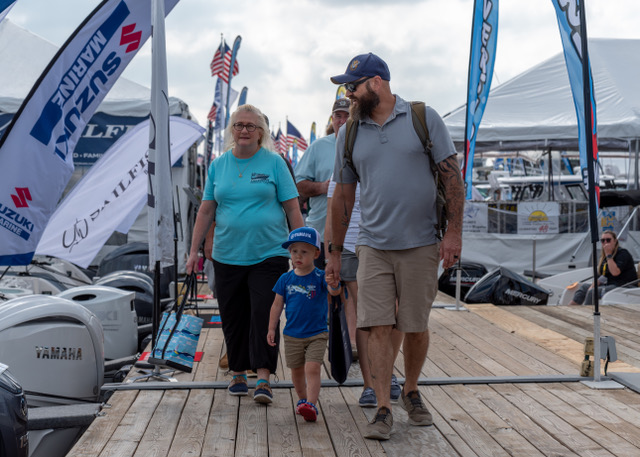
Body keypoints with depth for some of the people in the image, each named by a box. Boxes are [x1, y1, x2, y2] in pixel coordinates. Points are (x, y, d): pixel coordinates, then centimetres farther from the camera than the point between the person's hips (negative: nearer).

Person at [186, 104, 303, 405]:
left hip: (269, 255, -3)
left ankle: (263, 379, -5)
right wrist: (194, 251, 8)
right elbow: (206, 211, 12)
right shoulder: (218, 165, 9)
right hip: (227, 256, 3)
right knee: (233, 317, 8)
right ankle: (238, 374, 22)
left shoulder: (274, 163, 1)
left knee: (264, 314, -9)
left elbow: (292, 208, 0)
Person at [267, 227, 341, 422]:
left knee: (312, 369, -14)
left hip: (317, 335, -3)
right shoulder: (286, 279, 0)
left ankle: (311, 405, -18)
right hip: (292, 335, 4)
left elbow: (334, 292, -24)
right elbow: (277, 305, 7)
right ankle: (302, 399, 33)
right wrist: (272, 328, 6)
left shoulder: (320, 277, -8)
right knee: (296, 370, 14)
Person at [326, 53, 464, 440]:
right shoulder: (349, 134, 8)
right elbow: (343, 197, 13)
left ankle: (412, 393, 29)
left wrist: (454, 232, -9)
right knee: (379, 327, -4)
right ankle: (384, 409, 4)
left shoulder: (424, 118, -1)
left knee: (416, 326, 7)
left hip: (421, 245, -2)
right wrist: (335, 252, 13)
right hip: (373, 246, 2)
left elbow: (453, 176, -2)